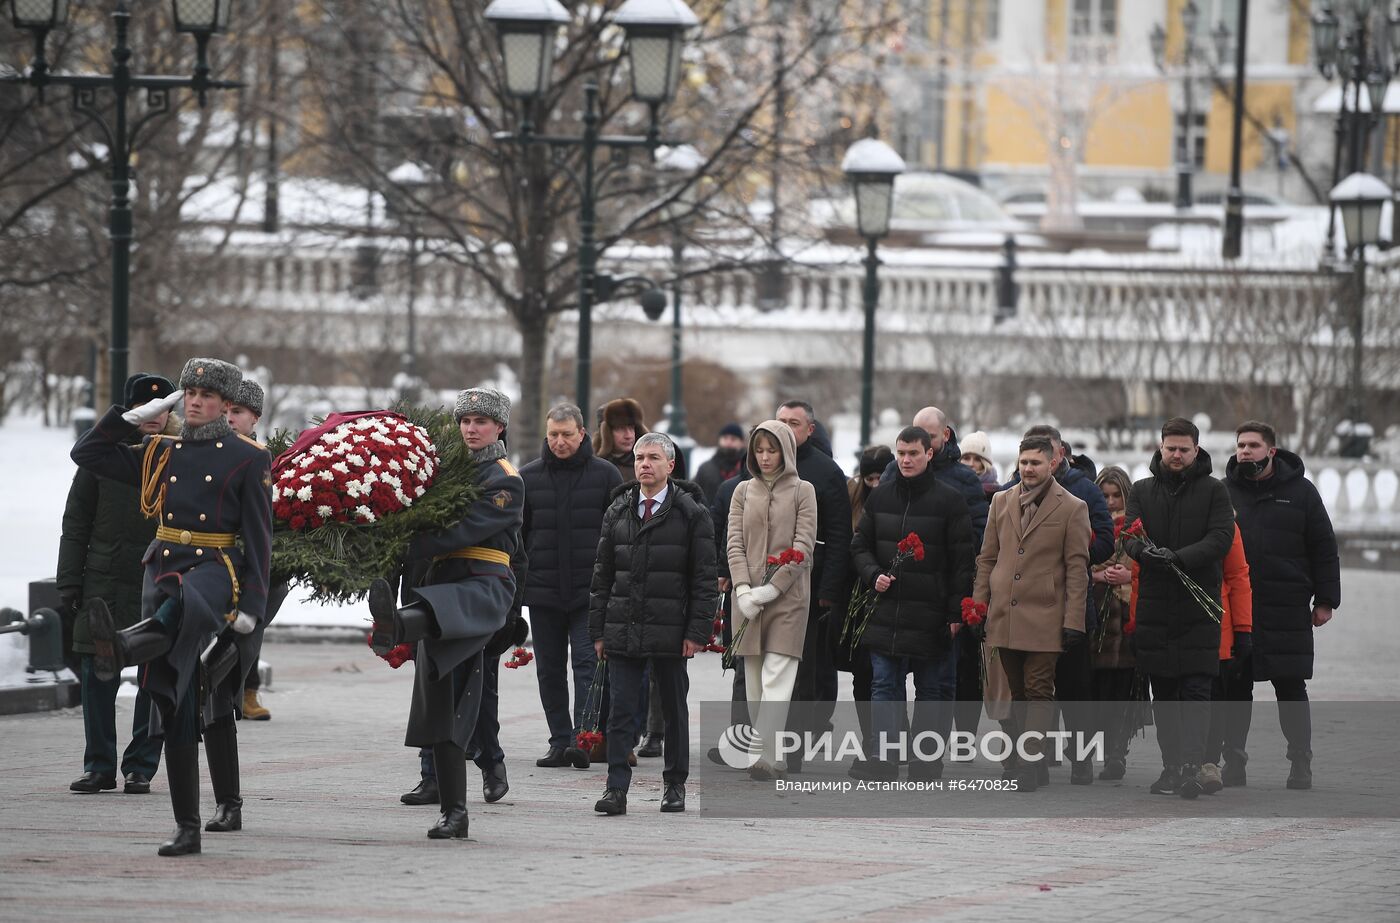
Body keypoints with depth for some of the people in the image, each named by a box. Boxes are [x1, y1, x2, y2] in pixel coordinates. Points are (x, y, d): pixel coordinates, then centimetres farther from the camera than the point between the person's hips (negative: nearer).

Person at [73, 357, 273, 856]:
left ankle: (122, 648, -75)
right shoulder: (161, 454, 16)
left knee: (186, 605, -44)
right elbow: (87, 454, 21)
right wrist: (137, 416, 13)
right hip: (163, 568, 4)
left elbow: (259, 536, -2)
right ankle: (187, 828, 0)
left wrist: (251, 604, -10)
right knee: (174, 703, -2)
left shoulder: (248, 459, 3)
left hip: (216, 567, -4)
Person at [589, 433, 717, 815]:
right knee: (621, 711, -4)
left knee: (674, 709, 8)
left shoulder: (691, 513, -1)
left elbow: (704, 578, -3)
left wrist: (697, 632, -10)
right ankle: (616, 789, -5)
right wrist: (598, 630, 8)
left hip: (670, 632, -3)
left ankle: (675, 785, 18)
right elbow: (602, 575, 14)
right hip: (623, 631, 3)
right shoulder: (617, 511, 11)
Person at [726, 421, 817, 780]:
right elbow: (735, 544, 6)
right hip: (749, 596, 4)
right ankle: (772, 758, 8)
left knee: (777, 677, -13)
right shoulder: (744, 491, 13)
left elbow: (803, 547, -4)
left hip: (788, 594, -4)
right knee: (754, 680, 4)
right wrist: (743, 589, -9)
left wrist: (772, 588, -14)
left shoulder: (802, 491, 3)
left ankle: (768, 757, -20)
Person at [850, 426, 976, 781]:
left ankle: (926, 764, 9)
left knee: (933, 691, 5)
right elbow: (860, 545, 16)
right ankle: (883, 757, -5)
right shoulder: (880, 498, 9)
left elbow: (961, 561, -3)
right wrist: (874, 574, -4)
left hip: (932, 617, -3)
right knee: (885, 686, -3)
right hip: (887, 613, 3)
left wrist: (956, 612, -8)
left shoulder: (949, 501, -3)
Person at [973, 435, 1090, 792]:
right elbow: (987, 558, 15)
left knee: (1038, 690, -8)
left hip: (1044, 617, -5)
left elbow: (1077, 568, -3)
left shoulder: (1072, 508, -1)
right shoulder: (1002, 502, 12)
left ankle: (1031, 759, -7)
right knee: (1018, 692, 8)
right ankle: (1035, 763, 15)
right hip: (1004, 616, 5)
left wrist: (1073, 621, -8)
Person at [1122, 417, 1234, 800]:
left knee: (1196, 691, -10)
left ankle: (1192, 765, -16)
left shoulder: (1213, 491, 4)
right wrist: (1144, 551, -21)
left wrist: (1178, 558, -22)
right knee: (1163, 693, 8)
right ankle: (1172, 765, 15)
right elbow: (1129, 537, 3)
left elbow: (1220, 538, -8)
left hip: (1199, 607, -4)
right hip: (1155, 606, 4)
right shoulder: (1142, 491, 13)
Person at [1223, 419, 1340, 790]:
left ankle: (1301, 763, 8)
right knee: (1234, 687, 3)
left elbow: (1324, 548, 6)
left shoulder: (1300, 492, 4)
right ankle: (1233, 758, 11)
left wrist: (1325, 600, 1)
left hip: (1287, 610, -1)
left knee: (1291, 688, 2)